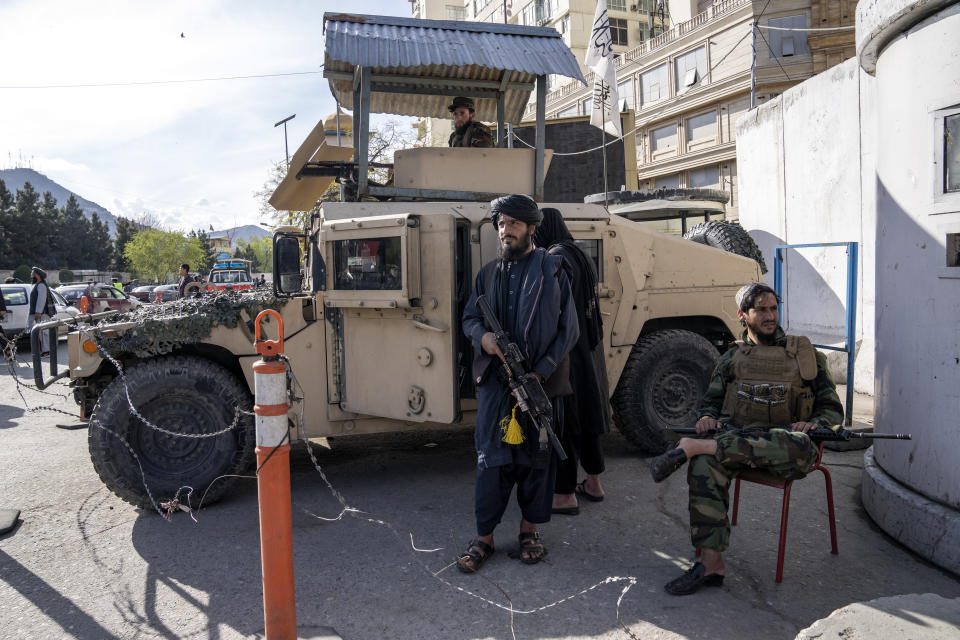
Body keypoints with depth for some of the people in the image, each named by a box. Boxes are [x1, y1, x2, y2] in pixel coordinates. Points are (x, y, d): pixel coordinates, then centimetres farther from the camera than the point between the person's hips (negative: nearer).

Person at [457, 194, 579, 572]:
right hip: (495, 382, 2)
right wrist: (483, 336, -8)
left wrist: (540, 373, -13)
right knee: (491, 458, 3)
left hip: (541, 382, -2)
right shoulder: (489, 273, 12)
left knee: (537, 457, 9)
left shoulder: (552, 270, 1)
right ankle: (484, 536, 15)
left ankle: (529, 529, 26)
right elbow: (469, 316, 17)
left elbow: (568, 329, -3)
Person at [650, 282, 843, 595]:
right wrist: (707, 418, -3)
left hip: (783, 444, -1)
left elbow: (833, 408, 16)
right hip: (736, 439, 1)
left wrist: (813, 424, -7)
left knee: (800, 447, -40)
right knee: (704, 466, -34)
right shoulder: (732, 358, 20)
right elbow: (711, 402, 22)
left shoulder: (805, 354, 16)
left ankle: (692, 447, -39)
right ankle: (711, 563, -31)